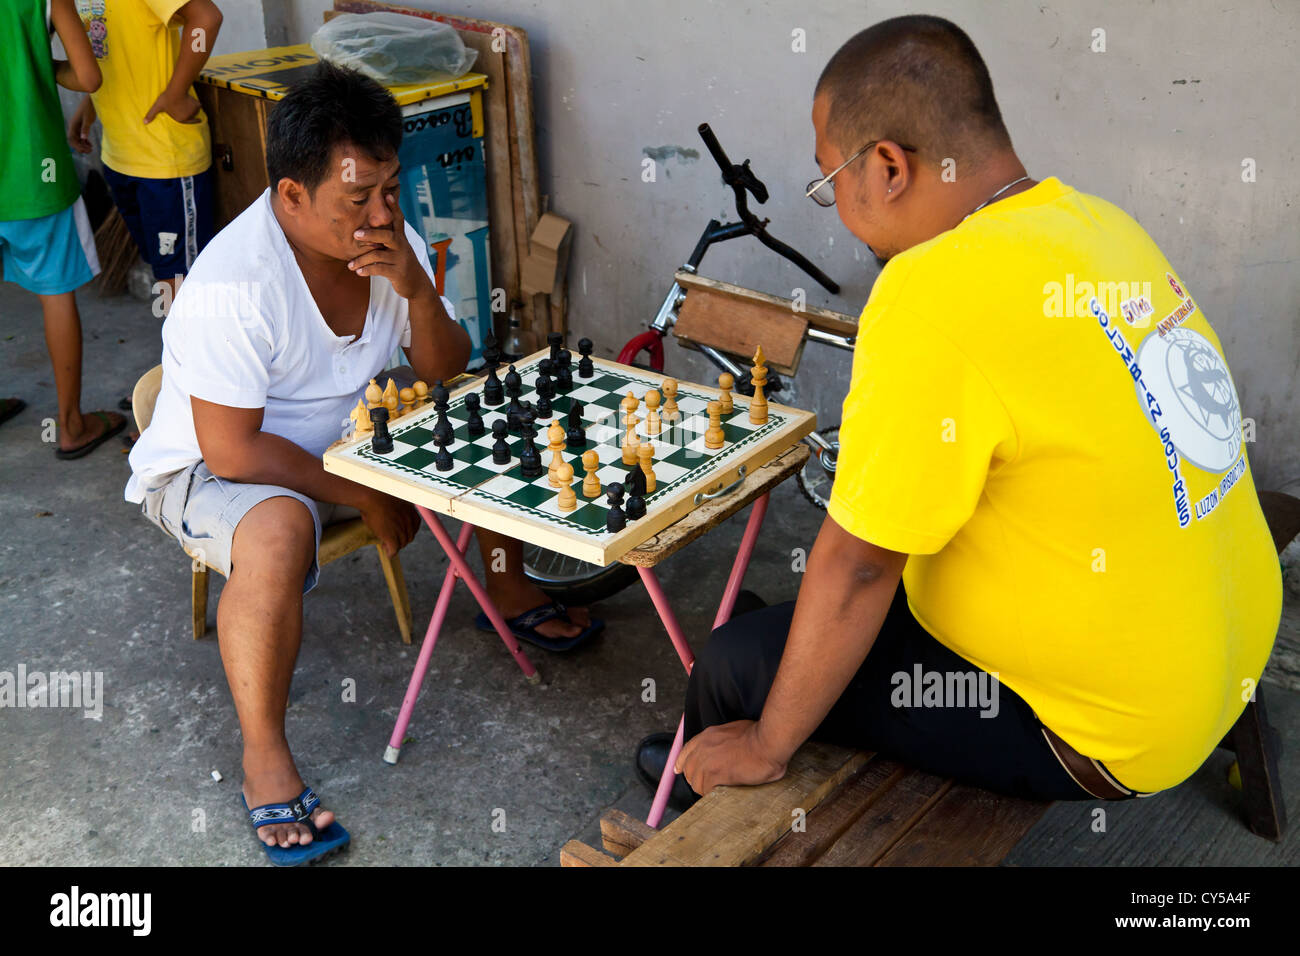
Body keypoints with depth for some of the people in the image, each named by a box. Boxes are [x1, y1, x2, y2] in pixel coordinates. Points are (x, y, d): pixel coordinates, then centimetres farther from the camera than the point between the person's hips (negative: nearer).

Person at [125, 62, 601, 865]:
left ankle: (508, 591, 24)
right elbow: (233, 449, -29)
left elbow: (447, 375, -4)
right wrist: (366, 496, -22)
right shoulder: (233, 286, -31)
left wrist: (416, 290, -24)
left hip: (348, 436, 7)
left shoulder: (392, 240, -9)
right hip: (213, 467, -7)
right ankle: (264, 754, -21)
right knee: (278, 533, -39)